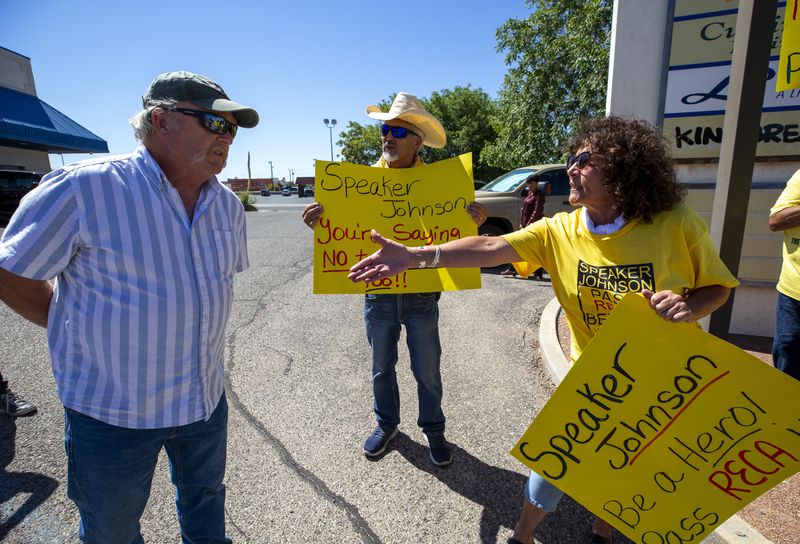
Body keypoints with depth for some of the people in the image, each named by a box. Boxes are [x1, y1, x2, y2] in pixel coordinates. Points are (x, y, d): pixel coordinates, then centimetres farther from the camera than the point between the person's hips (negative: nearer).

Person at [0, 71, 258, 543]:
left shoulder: (228, 203, -1)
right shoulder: (85, 188, -19)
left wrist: (185, 327, 10)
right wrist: (90, 332, -6)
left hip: (206, 398, 5)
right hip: (111, 407, -4)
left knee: (205, 499, 27)